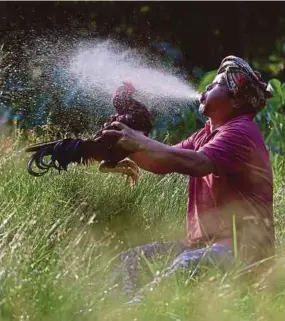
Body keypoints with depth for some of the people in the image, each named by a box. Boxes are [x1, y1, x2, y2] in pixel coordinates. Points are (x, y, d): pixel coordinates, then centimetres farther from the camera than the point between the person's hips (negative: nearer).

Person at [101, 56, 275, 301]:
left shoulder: (240, 132, -12)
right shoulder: (207, 134, 20)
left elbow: (195, 164, -29)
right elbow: (161, 163, 14)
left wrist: (139, 142, -24)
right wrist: (128, 144, -4)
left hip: (243, 246, -10)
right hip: (203, 242, 10)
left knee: (187, 263, -38)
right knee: (131, 259, 0)